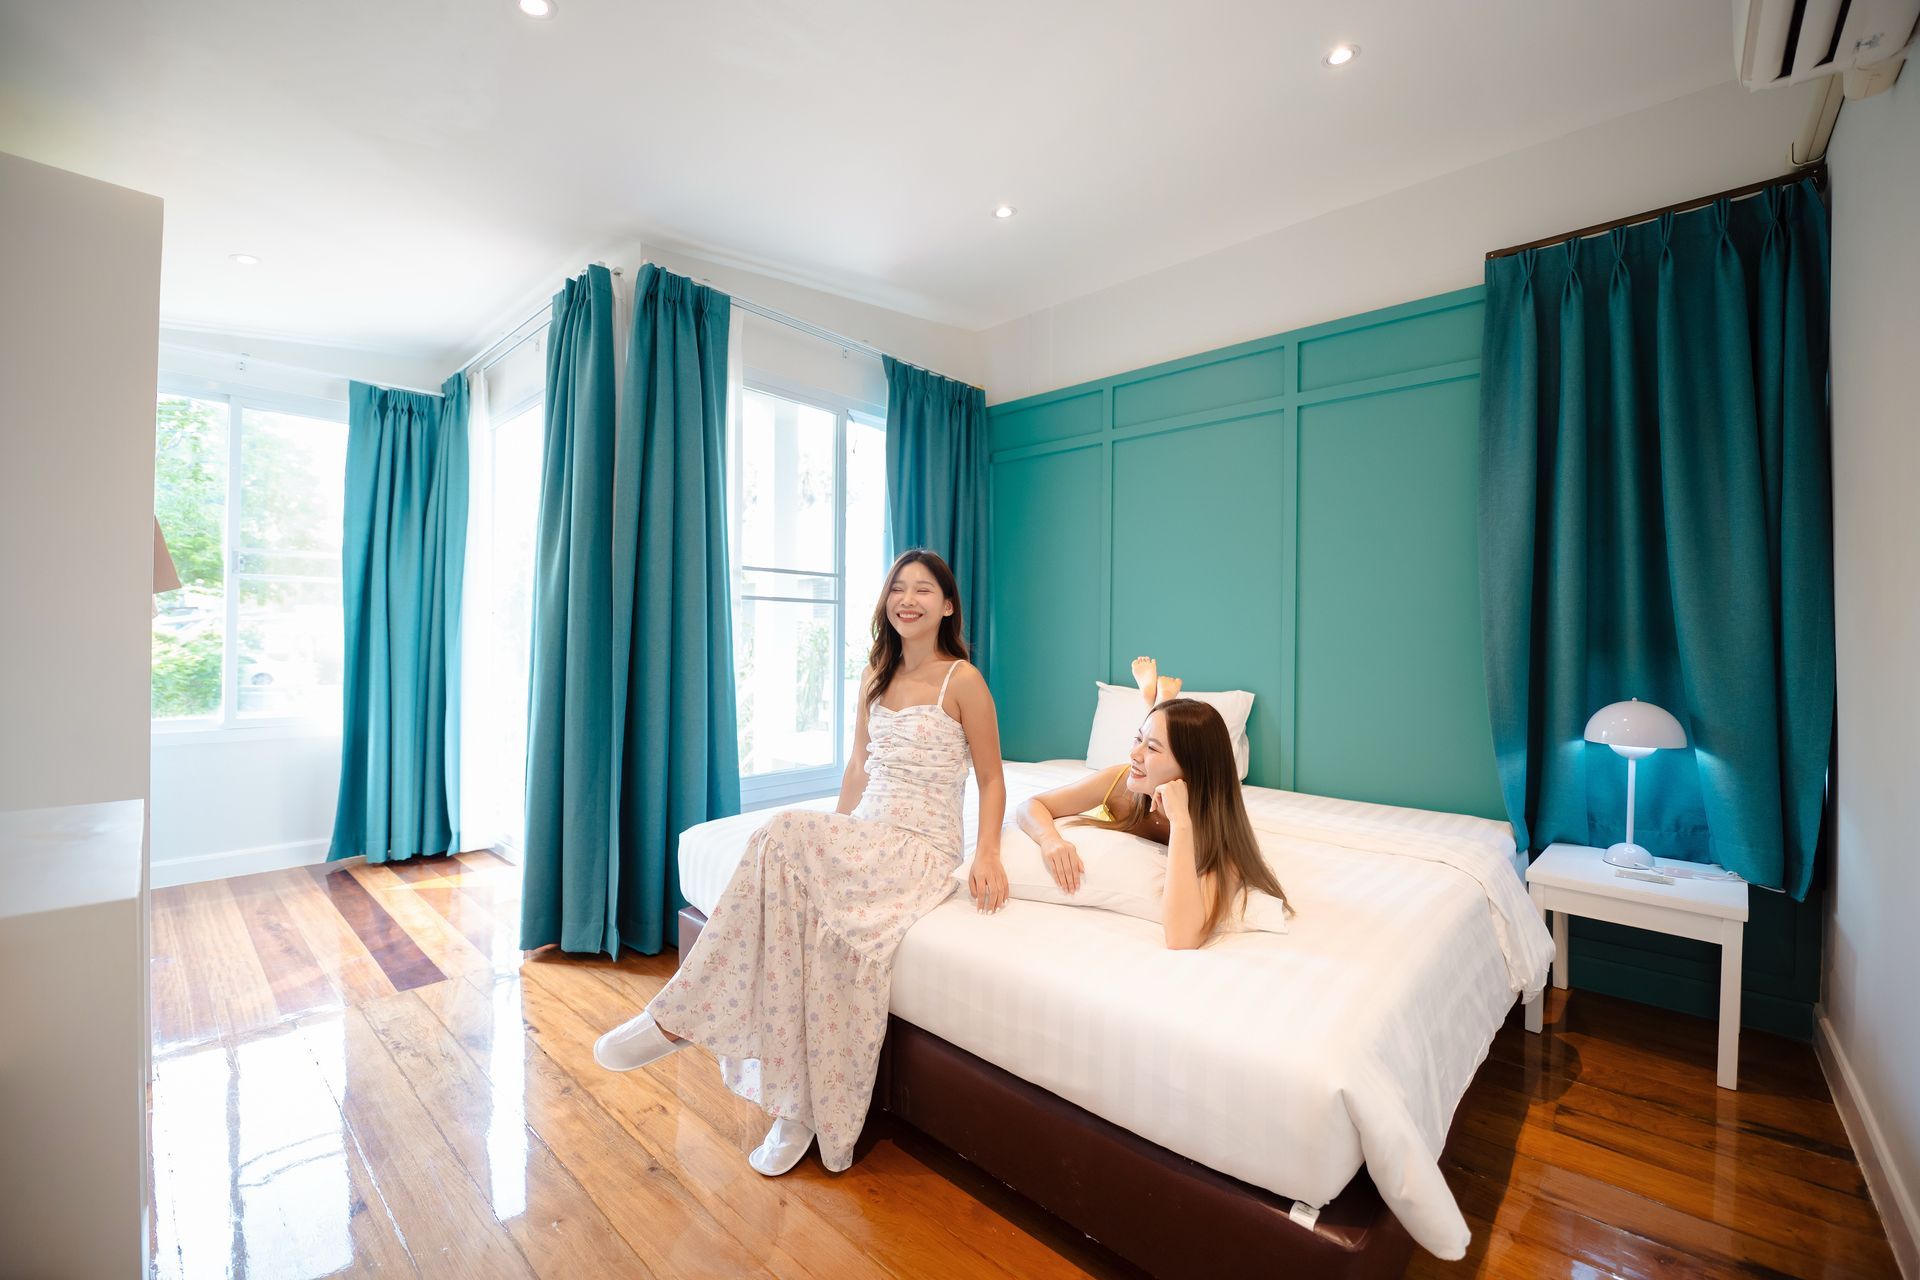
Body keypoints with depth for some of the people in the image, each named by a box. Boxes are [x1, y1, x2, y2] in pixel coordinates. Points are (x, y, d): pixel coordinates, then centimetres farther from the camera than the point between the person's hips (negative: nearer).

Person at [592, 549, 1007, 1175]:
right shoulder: (876, 675, 12)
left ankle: (676, 1017, -15)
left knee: (784, 837, -31)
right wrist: (833, 844, 11)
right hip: (864, 838, 5)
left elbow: (991, 779, -1)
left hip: (922, 848, -5)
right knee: (809, 900, -29)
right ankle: (798, 1108, -14)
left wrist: (988, 853, -14)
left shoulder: (962, 679, -5)